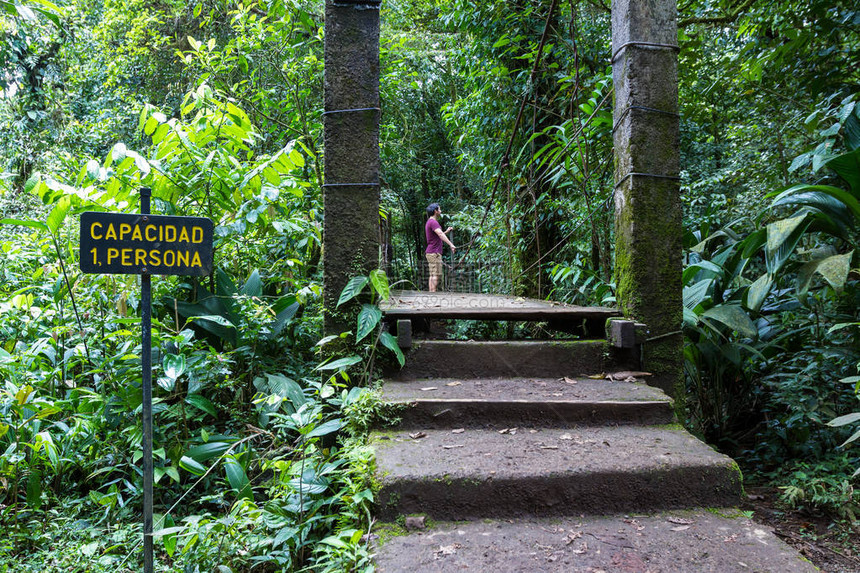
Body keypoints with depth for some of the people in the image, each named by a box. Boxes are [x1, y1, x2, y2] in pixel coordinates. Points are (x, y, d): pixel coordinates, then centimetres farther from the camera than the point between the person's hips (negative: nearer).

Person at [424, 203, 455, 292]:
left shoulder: (430, 222, 20)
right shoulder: (433, 222, -13)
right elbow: (440, 234, -29)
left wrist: (447, 231, 19)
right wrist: (451, 244, -37)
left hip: (431, 253, 10)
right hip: (434, 253, -10)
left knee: (432, 276, 9)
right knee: (436, 275, -13)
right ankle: (433, 293, -17)